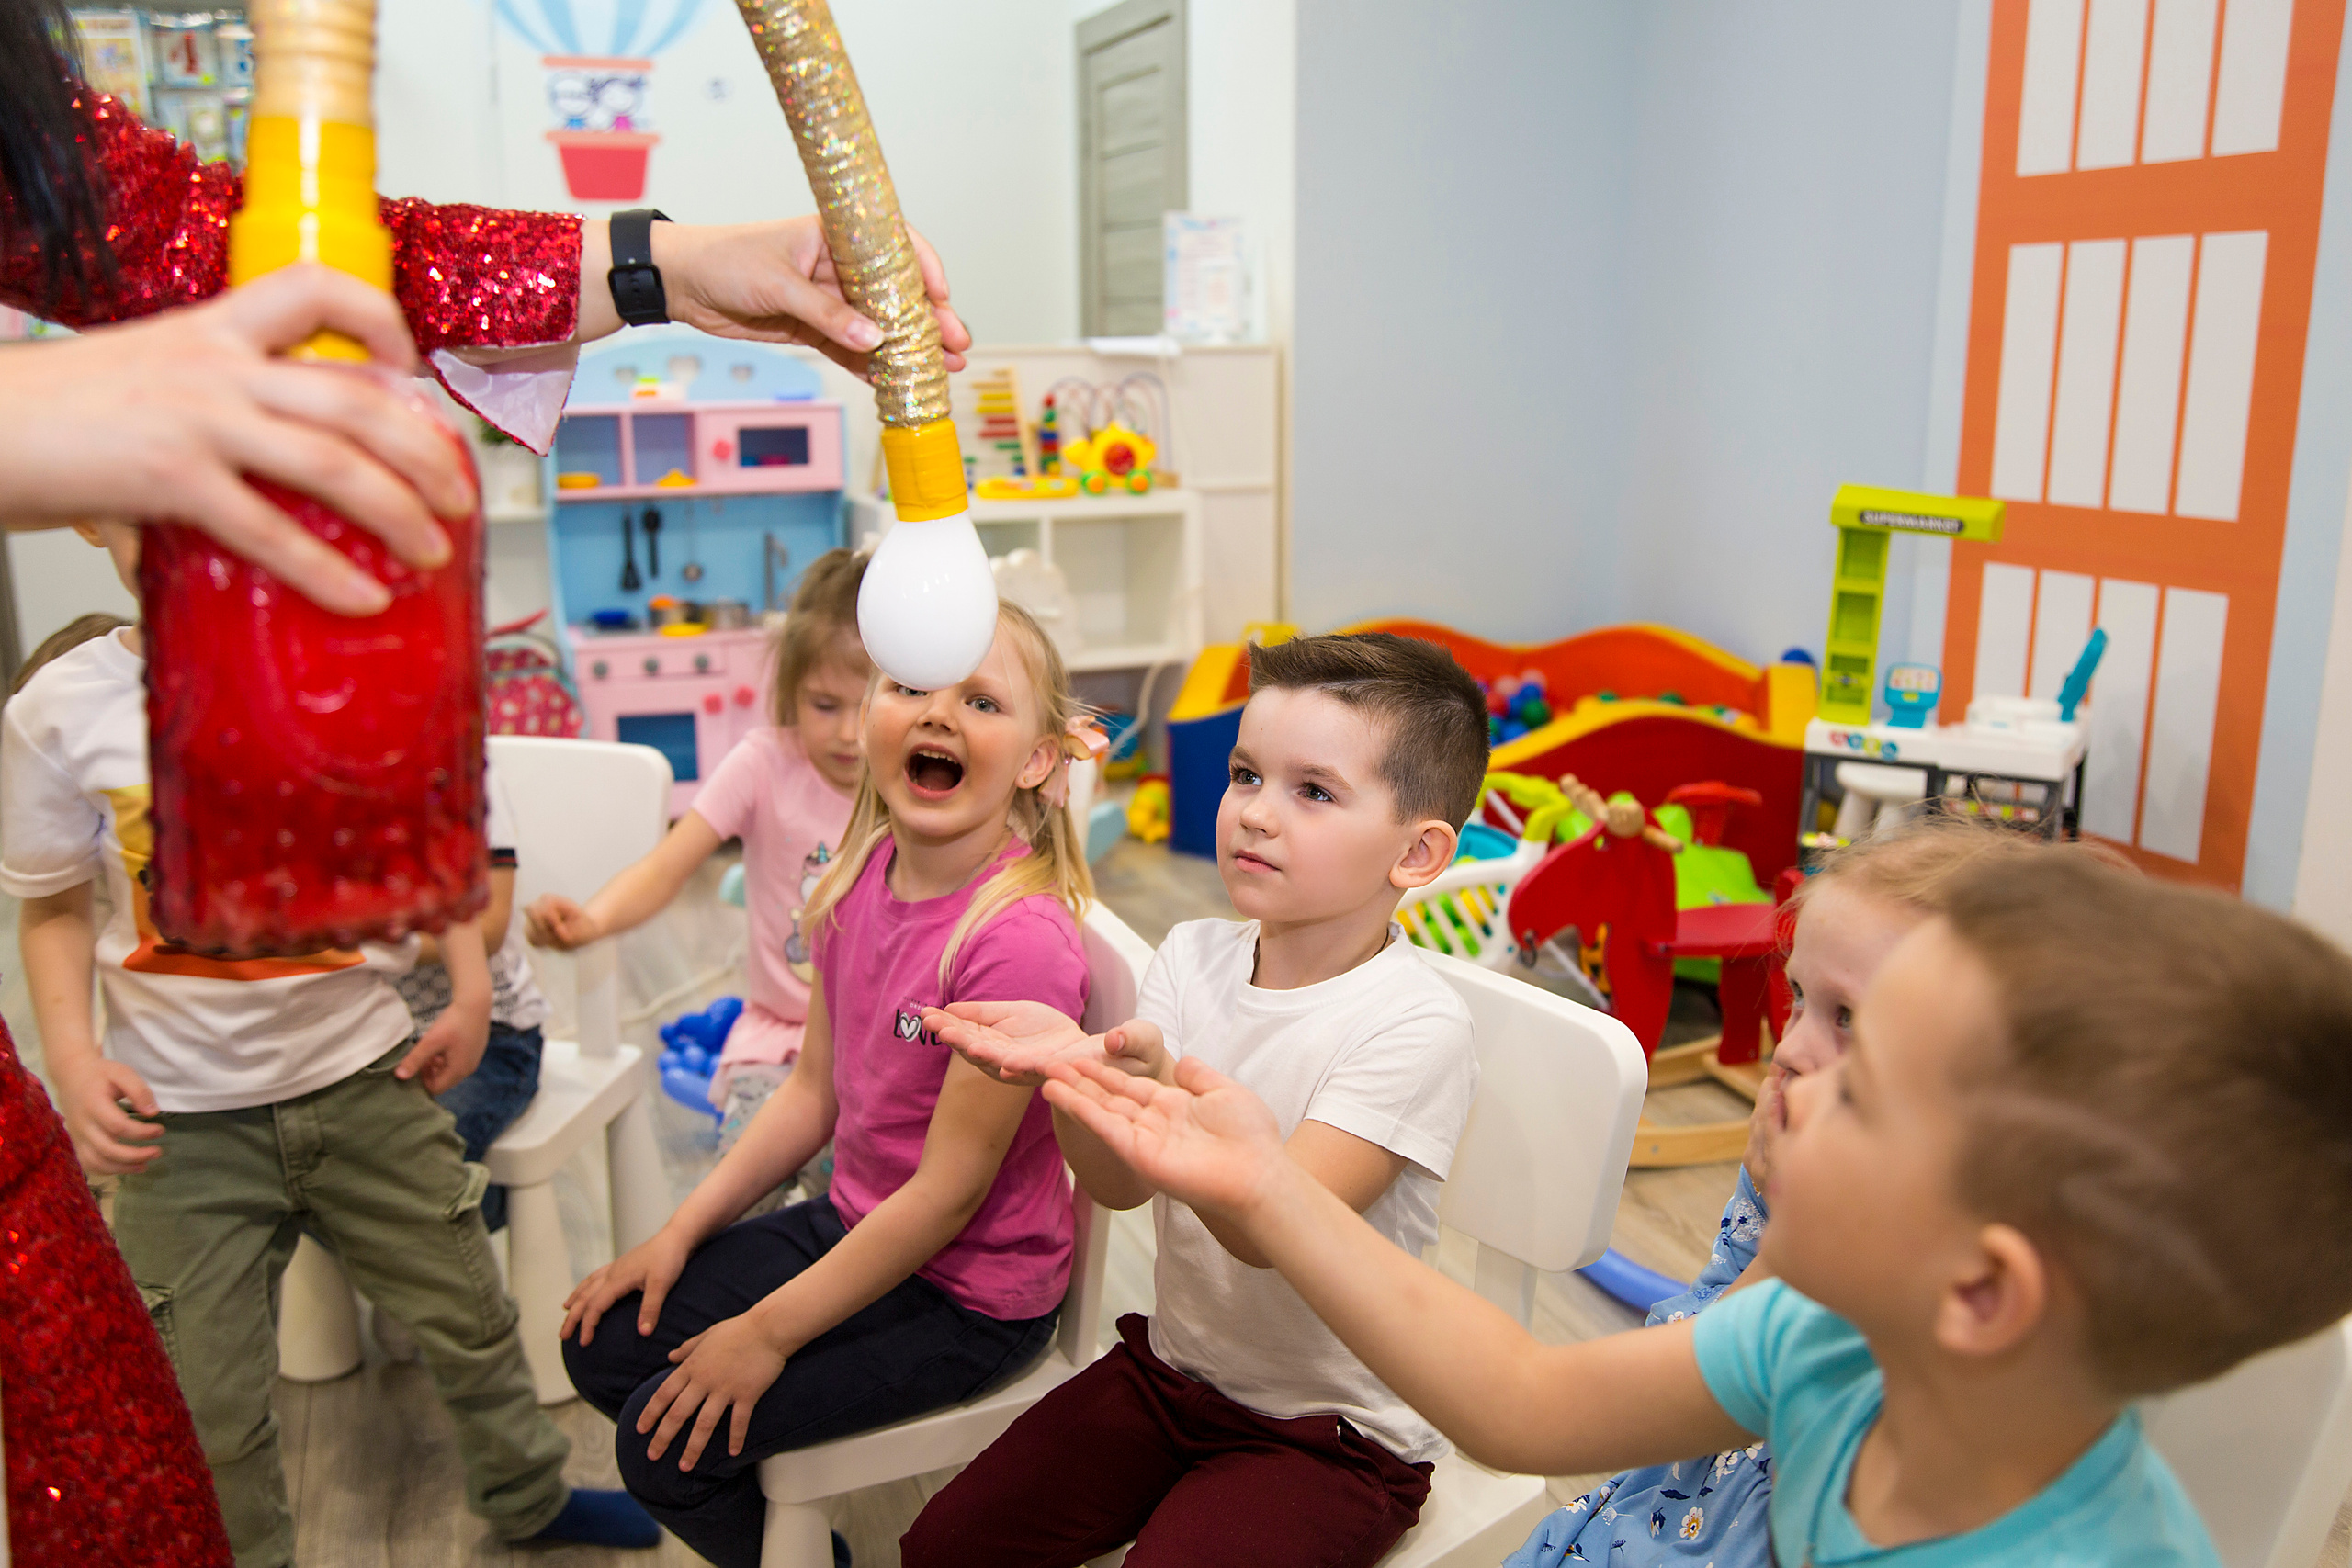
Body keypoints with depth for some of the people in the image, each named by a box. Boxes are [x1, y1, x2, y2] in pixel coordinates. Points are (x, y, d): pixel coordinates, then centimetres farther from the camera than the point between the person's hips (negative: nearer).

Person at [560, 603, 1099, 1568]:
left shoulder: (1019, 938, -29)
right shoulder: (863, 877, -4)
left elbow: (949, 1189, -24)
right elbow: (814, 1091, 6)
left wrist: (768, 1333, -16)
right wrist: (678, 1234, 3)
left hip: (967, 1295, -7)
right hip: (855, 1224, 8)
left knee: (667, 1436, -8)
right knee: (603, 1345, 10)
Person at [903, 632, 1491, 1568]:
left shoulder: (1414, 1025, -22)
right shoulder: (1193, 957, -5)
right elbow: (1119, 1184, -12)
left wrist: (1155, 1082, -46)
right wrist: (1074, 1068, -33)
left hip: (1333, 1431, -5)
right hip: (1172, 1364, 5)